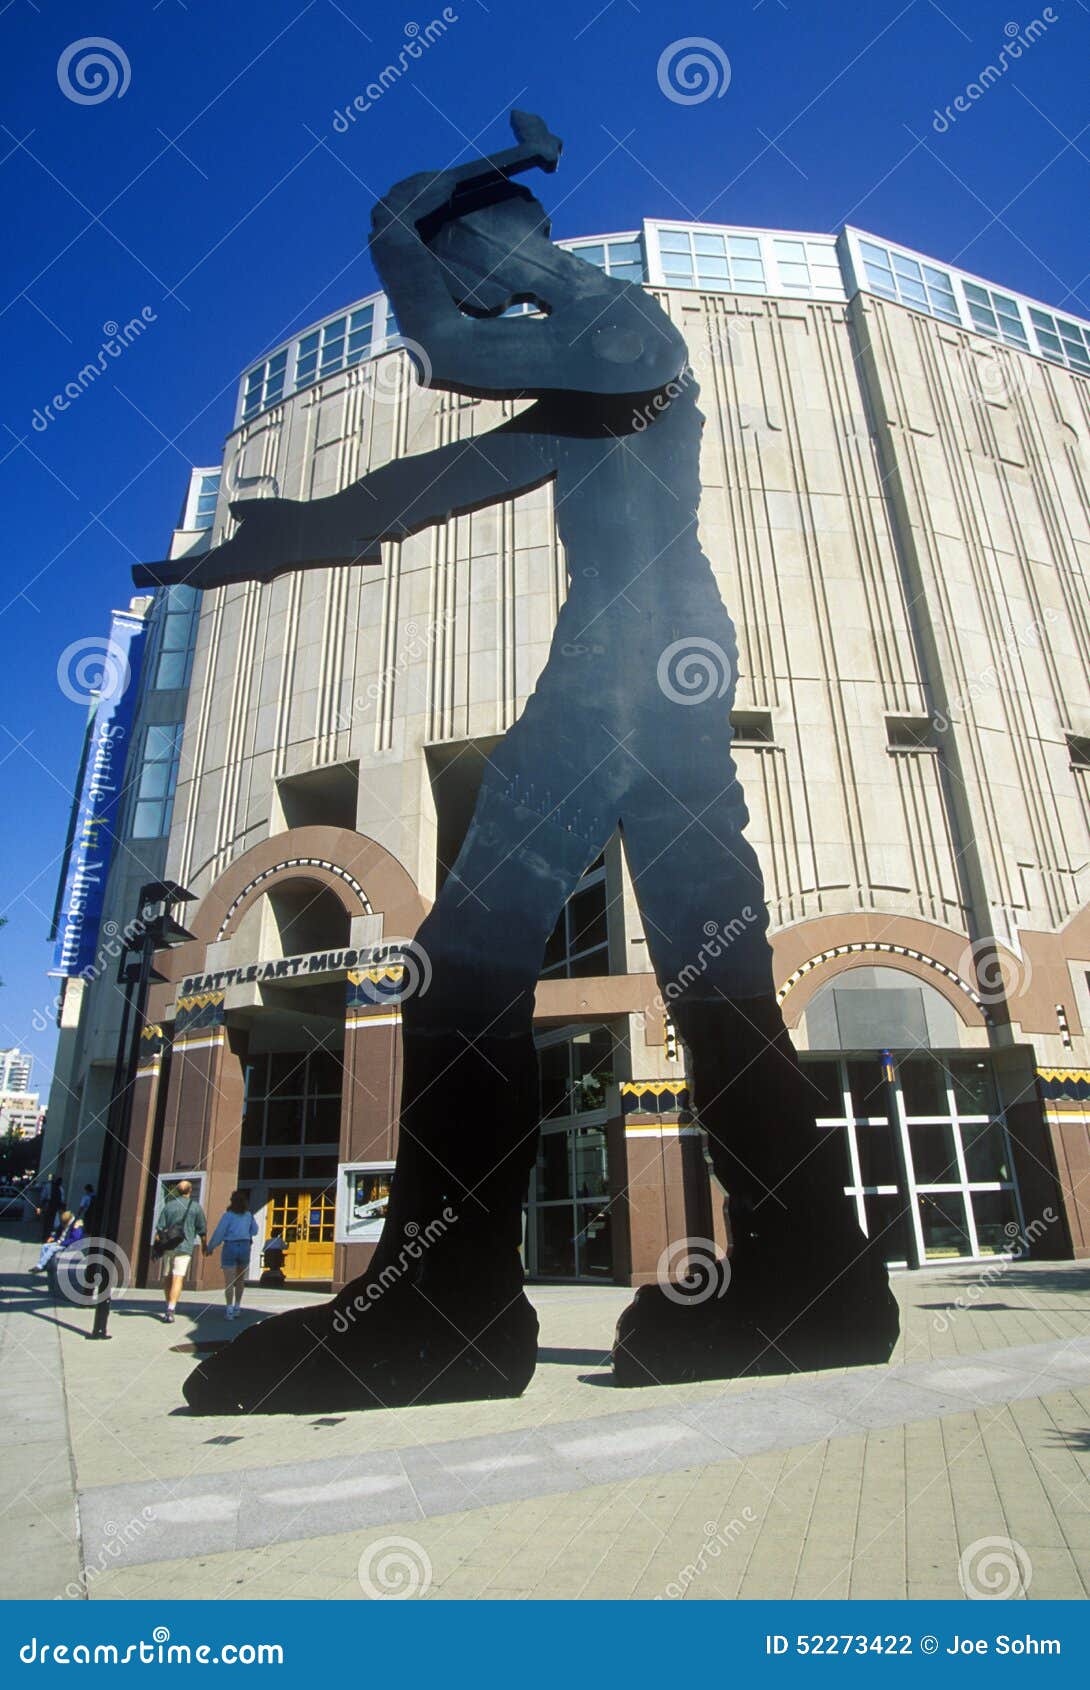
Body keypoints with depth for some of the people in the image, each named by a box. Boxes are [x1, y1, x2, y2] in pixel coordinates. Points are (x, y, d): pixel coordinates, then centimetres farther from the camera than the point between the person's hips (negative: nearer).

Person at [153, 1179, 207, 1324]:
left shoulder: (168, 1205, 6)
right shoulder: (195, 1207, 1)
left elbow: (159, 1229, 2)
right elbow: (202, 1229, 4)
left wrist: (157, 1247, 7)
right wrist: (204, 1245, 17)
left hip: (167, 1246, 3)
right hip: (184, 1247, -3)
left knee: (167, 1277, 17)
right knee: (178, 1278, -6)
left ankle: (168, 1307, 28)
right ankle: (171, 1310, -17)